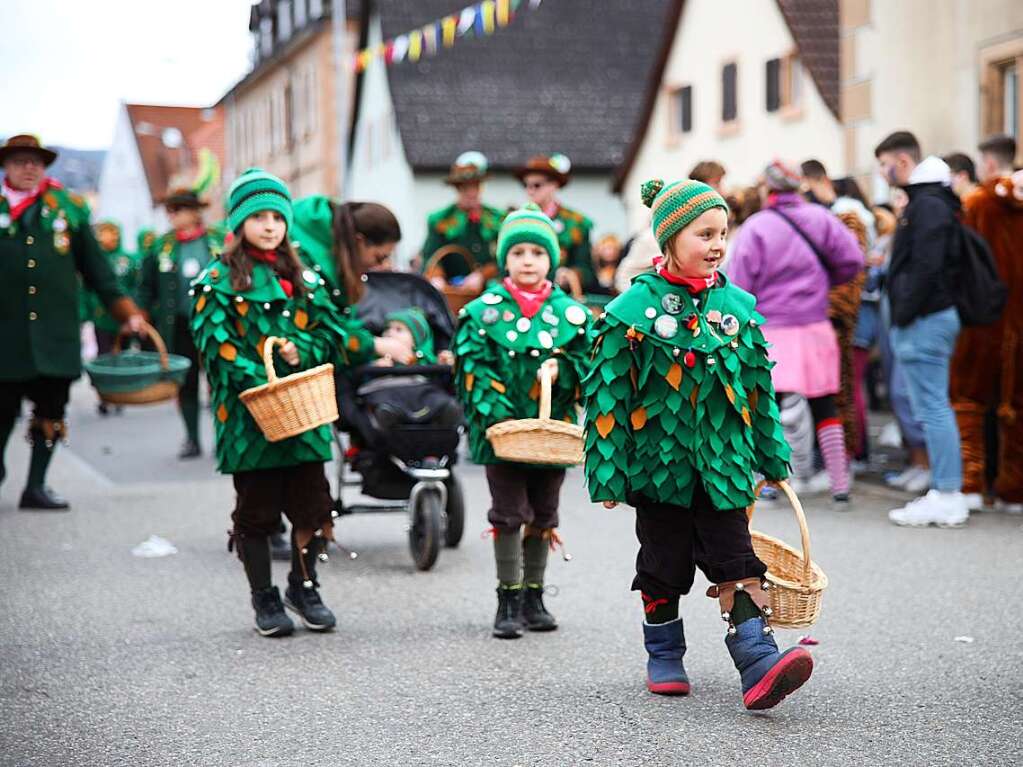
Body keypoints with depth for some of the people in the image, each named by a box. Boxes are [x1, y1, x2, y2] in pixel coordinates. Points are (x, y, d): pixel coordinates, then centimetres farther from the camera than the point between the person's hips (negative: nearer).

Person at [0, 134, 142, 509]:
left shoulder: (69, 208, 11)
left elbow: (95, 267, 13)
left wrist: (124, 308, 6)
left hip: (55, 333, 2)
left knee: (51, 408, 3)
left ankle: (36, 486, 13)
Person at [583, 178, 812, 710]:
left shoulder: (738, 306, 4)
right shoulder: (635, 308, -8)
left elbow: (758, 387, 13)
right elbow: (608, 394, -6)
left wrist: (772, 458, 14)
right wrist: (608, 474, -8)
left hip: (722, 462, 2)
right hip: (658, 461, -2)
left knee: (737, 565, -5)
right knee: (664, 564, 11)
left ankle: (757, 664, -11)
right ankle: (664, 657, 28)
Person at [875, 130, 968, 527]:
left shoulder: (927, 205, -14)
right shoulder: (928, 201, 17)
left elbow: (925, 268, -22)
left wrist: (903, 317, -17)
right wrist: (902, 318, 16)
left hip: (924, 320, -10)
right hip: (935, 315, 10)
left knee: (932, 408, -7)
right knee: (934, 406, 13)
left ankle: (946, 498, -5)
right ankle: (948, 495, 18)